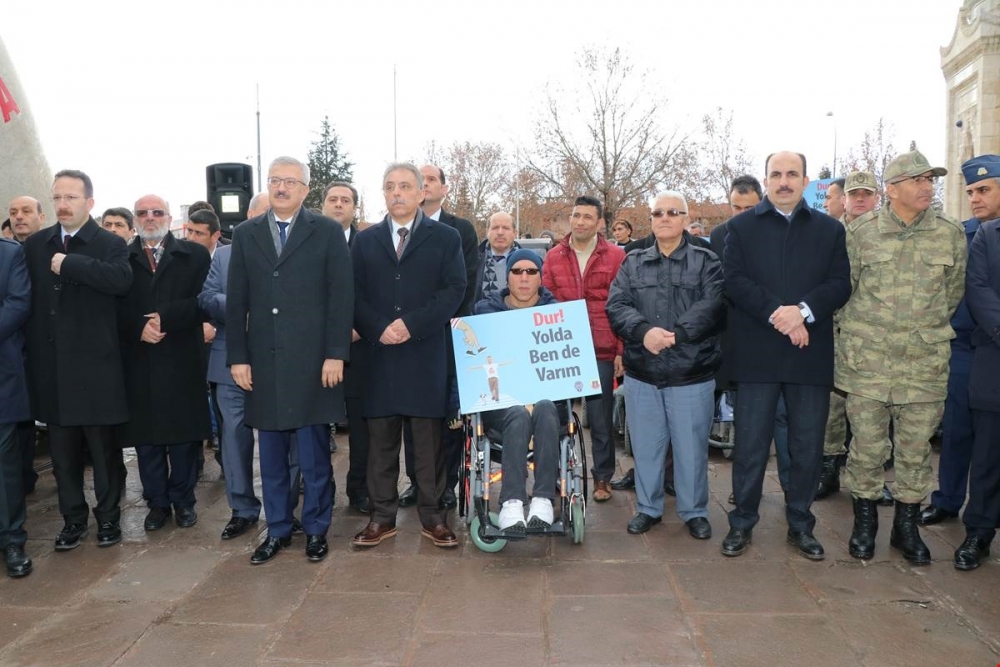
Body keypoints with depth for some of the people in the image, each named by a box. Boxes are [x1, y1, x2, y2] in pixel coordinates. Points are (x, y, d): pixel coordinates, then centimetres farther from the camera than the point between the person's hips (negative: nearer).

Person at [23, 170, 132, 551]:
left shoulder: (110, 244, -3)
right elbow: (26, 299, 9)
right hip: (52, 368, 4)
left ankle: (108, 517, 22)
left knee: (104, 450, 7)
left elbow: (121, 280, -24)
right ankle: (73, 519, 27)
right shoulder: (35, 245, 11)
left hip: (95, 367, -4)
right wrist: (31, 353, 1)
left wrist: (68, 264, -19)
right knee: (62, 454, 13)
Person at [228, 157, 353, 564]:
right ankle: (277, 530, 25)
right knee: (271, 457, 11)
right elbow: (236, 302, 8)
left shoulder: (327, 232, 1)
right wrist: (238, 357, 2)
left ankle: (316, 529, 21)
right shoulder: (246, 234, 11)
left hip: (313, 362, -3)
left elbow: (341, 297, -4)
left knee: (314, 455, 6)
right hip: (264, 362, 3)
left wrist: (336, 354, -10)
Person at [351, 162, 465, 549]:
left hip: (426, 355, -2)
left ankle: (432, 516, 15)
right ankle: (382, 516, 17)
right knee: (380, 439, 6)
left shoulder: (446, 238, 6)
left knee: (429, 438, 4)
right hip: (378, 354, 2)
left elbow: (455, 290, -4)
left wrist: (412, 324, -14)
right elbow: (355, 294, 6)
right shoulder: (365, 241, 14)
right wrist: (378, 329, -11)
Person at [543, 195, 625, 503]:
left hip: (601, 351, -2)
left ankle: (603, 477, 21)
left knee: (600, 417, 7)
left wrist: (621, 350, -5)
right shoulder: (553, 256, 8)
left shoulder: (616, 256, 0)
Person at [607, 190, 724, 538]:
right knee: (645, 446, 12)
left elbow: (711, 306, -12)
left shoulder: (706, 262, 2)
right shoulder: (632, 263, 11)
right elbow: (616, 305, -2)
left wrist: (674, 334, -23)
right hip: (641, 374, 3)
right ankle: (648, 508, 28)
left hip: (692, 375, -2)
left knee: (691, 448, 7)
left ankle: (694, 512, 24)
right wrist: (644, 331, -20)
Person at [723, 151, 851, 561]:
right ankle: (742, 523, 17)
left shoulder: (830, 229, 11)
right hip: (757, 353, -2)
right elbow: (734, 280, -5)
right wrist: (775, 313, -16)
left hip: (811, 353, 2)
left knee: (807, 446, 8)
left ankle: (801, 525, 23)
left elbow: (840, 284, 2)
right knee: (751, 445, 3)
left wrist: (803, 310, -16)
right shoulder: (741, 227, 7)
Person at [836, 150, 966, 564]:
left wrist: (927, 330, 16)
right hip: (867, 361, -1)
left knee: (915, 449, 9)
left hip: (925, 363, 2)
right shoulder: (861, 232, -1)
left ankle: (907, 526, 26)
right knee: (867, 446, 6)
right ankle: (864, 522, 23)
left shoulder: (950, 235, 3)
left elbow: (953, 293, 14)